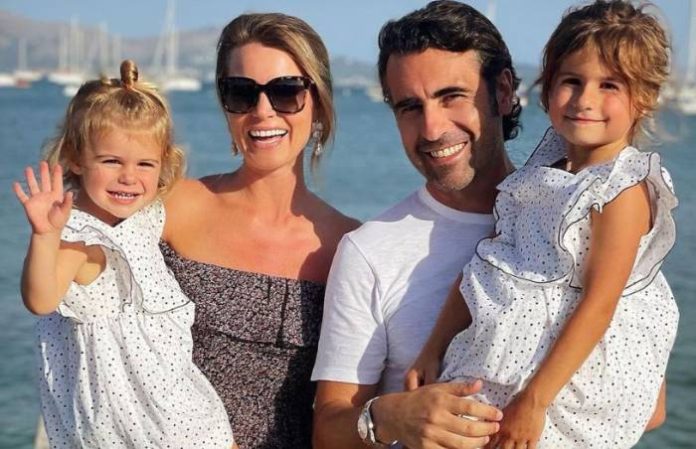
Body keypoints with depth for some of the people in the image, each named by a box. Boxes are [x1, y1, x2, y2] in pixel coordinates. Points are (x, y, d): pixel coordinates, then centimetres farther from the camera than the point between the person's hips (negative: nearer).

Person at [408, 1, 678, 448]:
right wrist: (433, 349, 5)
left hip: (573, 372, -7)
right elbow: (484, 265, 9)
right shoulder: (545, 169, 7)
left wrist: (533, 401, -21)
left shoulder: (624, 191, -16)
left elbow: (597, 307, -19)